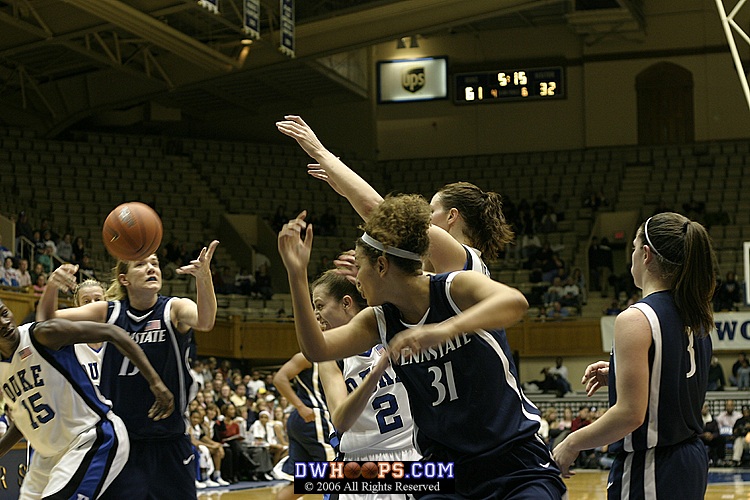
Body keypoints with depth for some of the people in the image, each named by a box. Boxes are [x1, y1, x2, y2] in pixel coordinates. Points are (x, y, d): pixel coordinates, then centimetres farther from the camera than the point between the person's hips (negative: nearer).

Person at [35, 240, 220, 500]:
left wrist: (203, 277, -46)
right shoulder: (109, 312, 3)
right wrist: (53, 285, -22)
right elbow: (46, 319, 0)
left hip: (168, 444, -1)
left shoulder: (174, 309, -4)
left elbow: (205, 321, -26)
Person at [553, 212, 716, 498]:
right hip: (692, 462, 9)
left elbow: (630, 414, -21)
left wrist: (571, 444, -9)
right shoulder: (696, 318, 8)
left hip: (651, 472, -9)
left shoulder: (636, 320, -16)